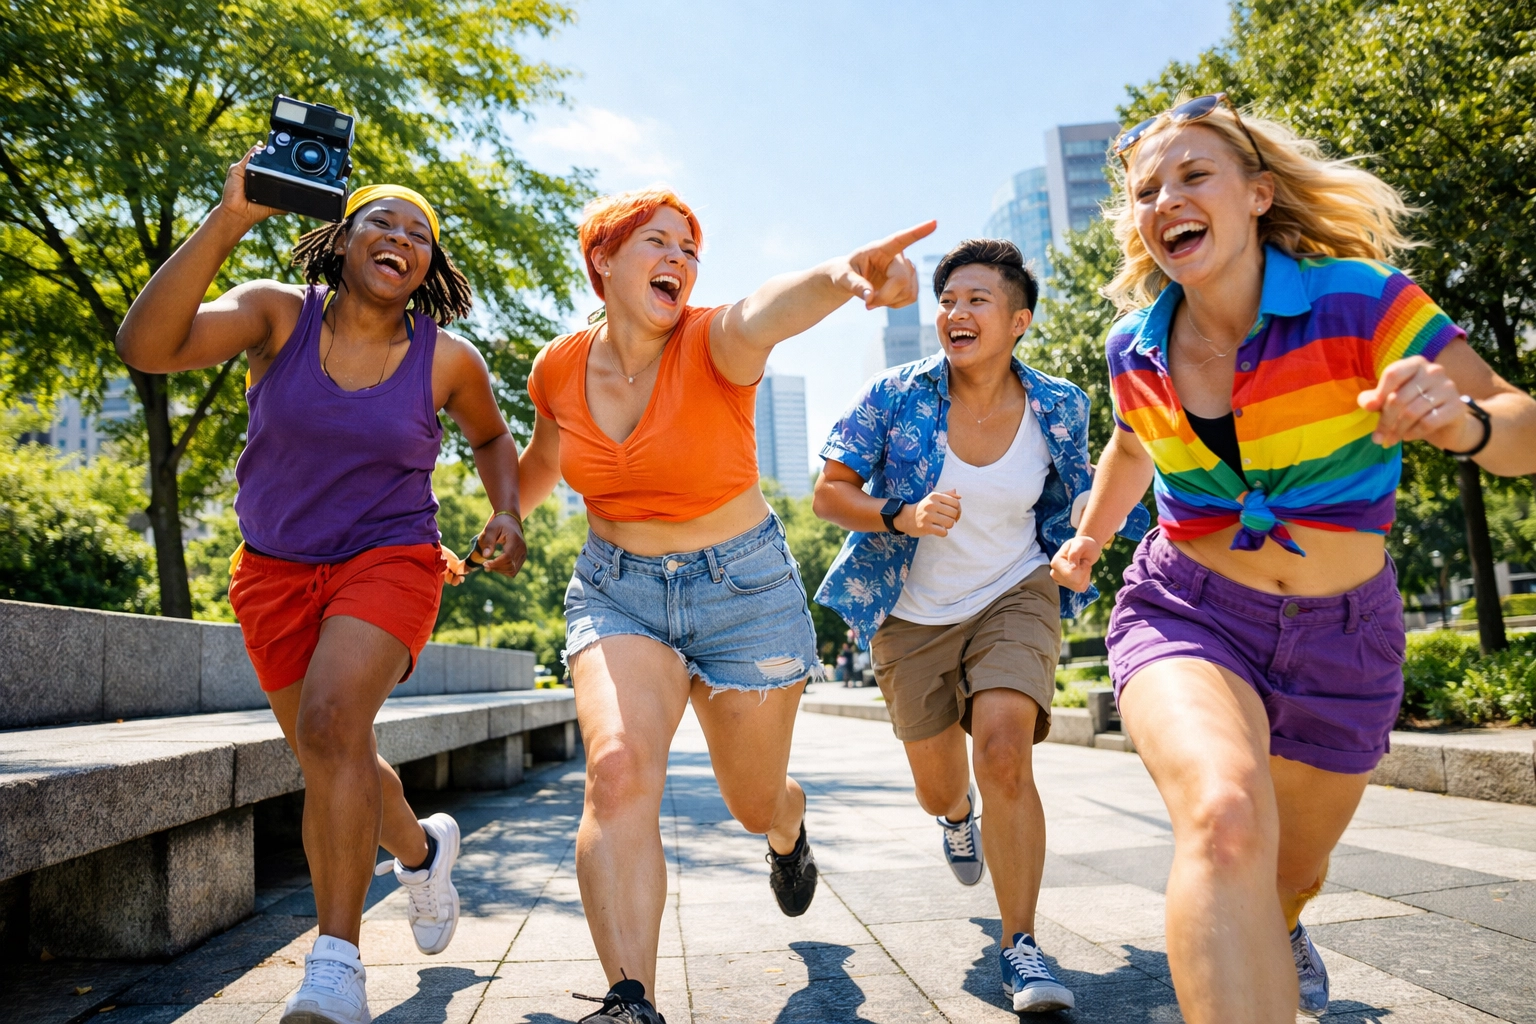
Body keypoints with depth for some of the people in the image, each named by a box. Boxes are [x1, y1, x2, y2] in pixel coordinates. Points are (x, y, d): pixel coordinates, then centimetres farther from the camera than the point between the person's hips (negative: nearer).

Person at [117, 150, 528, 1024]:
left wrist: (508, 515, -4)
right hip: (276, 572, 3)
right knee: (334, 765, 15)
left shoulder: (448, 360, -6)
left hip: (390, 560, -2)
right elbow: (147, 346, -26)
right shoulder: (277, 314, -9)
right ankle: (421, 848, 45)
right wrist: (231, 220, -34)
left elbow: (493, 437, 14)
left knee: (331, 722, -28)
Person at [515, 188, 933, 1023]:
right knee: (618, 773, -25)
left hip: (745, 588, -2)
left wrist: (842, 274, -65)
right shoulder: (559, 369, -5)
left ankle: (788, 832, 54)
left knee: (754, 803, 14)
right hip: (615, 589, 2)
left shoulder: (712, 345, -18)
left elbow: (760, 317, -43)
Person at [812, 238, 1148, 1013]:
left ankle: (1020, 947, -6)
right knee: (938, 789, 12)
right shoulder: (896, 395, -15)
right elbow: (828, 492, -14)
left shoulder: (1057, 408, -8)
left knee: (1004, 752, -24)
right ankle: (958, 814, 54)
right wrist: (902, 517, -28)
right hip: (912, 615, 1)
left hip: (1013, 599, 0)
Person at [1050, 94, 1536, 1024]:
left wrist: (1461, 419, -35)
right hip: (1189, 616, 0)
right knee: (1226, 822, -35)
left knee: (1292, 872, 22)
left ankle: (1277, 931, 59)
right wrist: (1088, 539, 21)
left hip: (1342, 641, 1)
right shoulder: (1135, 352, -5)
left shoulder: (1359, 301, -16)